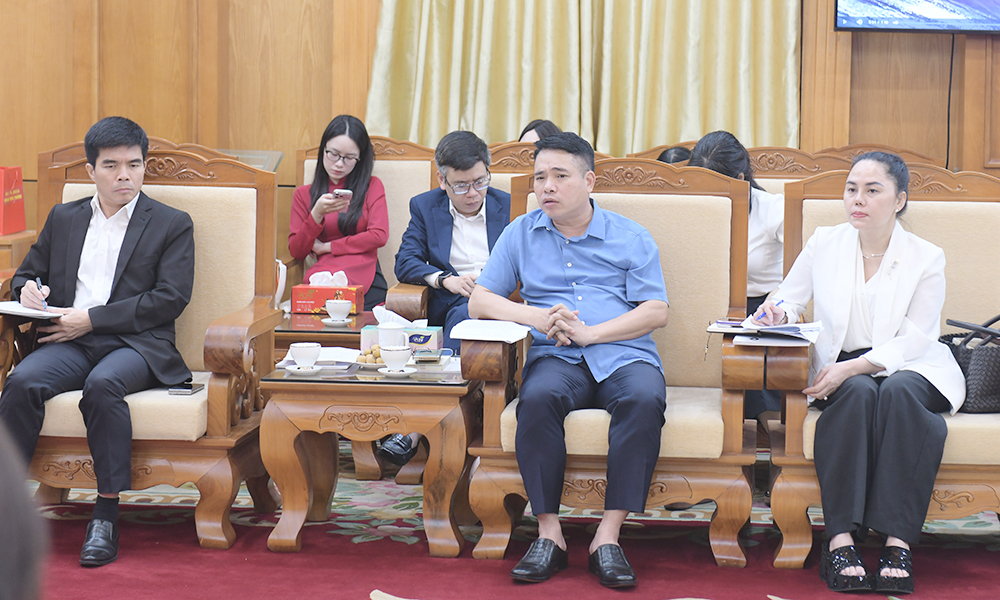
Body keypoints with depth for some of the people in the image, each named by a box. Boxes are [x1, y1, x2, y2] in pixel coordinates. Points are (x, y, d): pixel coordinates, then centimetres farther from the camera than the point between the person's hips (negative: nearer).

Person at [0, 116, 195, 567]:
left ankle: (106, 517, -34)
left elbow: (171, 298, -2)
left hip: (135, 344, -3)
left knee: (102, 384, -37)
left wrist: (91, 318, -9)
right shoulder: (63, 218, 22)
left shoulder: (172, 225, 10)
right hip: (70, 344, 3)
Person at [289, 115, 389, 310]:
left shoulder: (372, 186, 17)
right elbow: (296, 252, 12)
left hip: (364, 281, -1)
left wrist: (326, 247, 4)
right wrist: (317, 215, -6)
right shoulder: (303, 194, 20)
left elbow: (379, 236, 1)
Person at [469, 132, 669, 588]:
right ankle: (549, 533, -28)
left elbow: (656, 311, 2)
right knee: (538, 397, -35)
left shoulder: (631, 238, 12)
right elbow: (479, 302, 11)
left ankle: (608, 536, -34)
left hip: (623, 353, -1)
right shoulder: (521, 234, 17)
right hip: (556, 359, 1)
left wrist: (588, 332, -11)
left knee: (646, 398, -35)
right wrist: (538, 318, -8)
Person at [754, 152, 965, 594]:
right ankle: (840, 539, -43)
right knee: (859, 392, -34)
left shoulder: (926, 258, -1)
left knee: (898, 392, -36)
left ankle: (897, 541, -42)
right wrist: (779, 312, -14)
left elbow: (914, 339, -9)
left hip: (908, 368, -1)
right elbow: (790, 297, 12)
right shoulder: (824, 244, 8)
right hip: (841, 371, 1)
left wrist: (852, 367, -22)